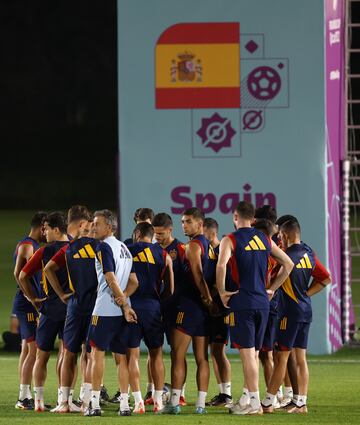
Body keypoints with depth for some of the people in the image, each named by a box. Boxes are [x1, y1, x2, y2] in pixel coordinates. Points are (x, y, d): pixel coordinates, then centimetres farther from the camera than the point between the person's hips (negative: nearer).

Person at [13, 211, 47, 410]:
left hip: (31, 304, 11)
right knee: (34, 349, -12)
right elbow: (18, 273, -22)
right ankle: (24, 398, -14)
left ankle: (25, 396, 15)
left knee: (27, 349, 12)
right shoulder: (27, 245, -13)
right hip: (27, 304, -11)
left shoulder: (34, 246, 18)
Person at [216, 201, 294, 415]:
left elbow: (221, 265, -23)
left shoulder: (230, 240, -5)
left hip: (241, 301, -6)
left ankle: (254, 403, -8)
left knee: (247, 352, -6)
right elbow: (288, 264, 15)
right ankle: (250, 398, 17)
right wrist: (271, 289, 18)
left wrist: (222, 292, -10)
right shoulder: (264, 239, 12)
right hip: (262, 301, 6)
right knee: (254, 353, 13)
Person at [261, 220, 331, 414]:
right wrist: (306, 293, 12)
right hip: (306, 310, 7)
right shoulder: (309, 254, 9)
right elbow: (326, 279, 15)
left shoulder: (286, 256, -14)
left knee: (282, 356, -5)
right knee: (300, 357, 10)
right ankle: (301, 403, 10)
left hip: (290, 311, -7)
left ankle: (267, 403, -1)